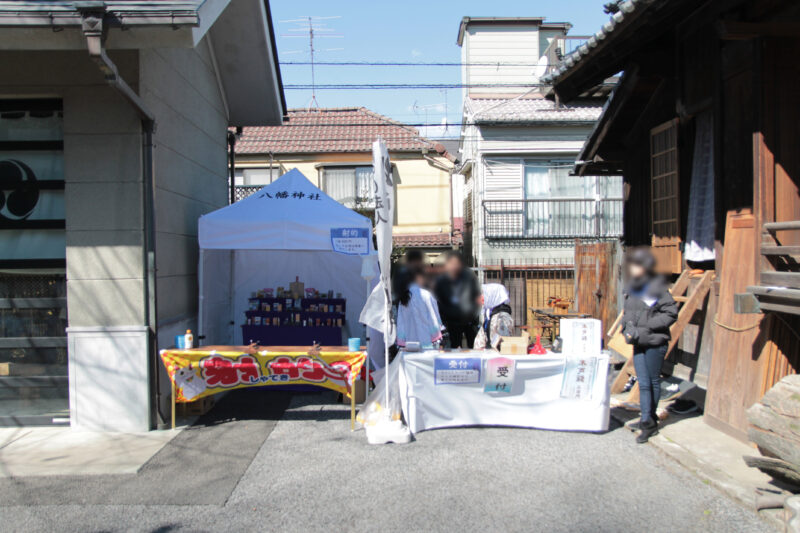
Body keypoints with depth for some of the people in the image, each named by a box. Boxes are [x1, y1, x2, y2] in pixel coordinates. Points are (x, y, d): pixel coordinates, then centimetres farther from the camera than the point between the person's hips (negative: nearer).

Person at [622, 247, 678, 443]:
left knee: (653, 381, 9)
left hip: (655, 343, -6)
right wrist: (627, 327, 1)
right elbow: (627, 312, 19)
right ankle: (648, 423, 10)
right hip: (638, 343, 6)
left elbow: (671, 314, -13)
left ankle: (650, 418, 23)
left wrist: (647, 326, -18)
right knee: (643, 383, 5)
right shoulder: (632, 288, 8)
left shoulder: (657, 288, -14)